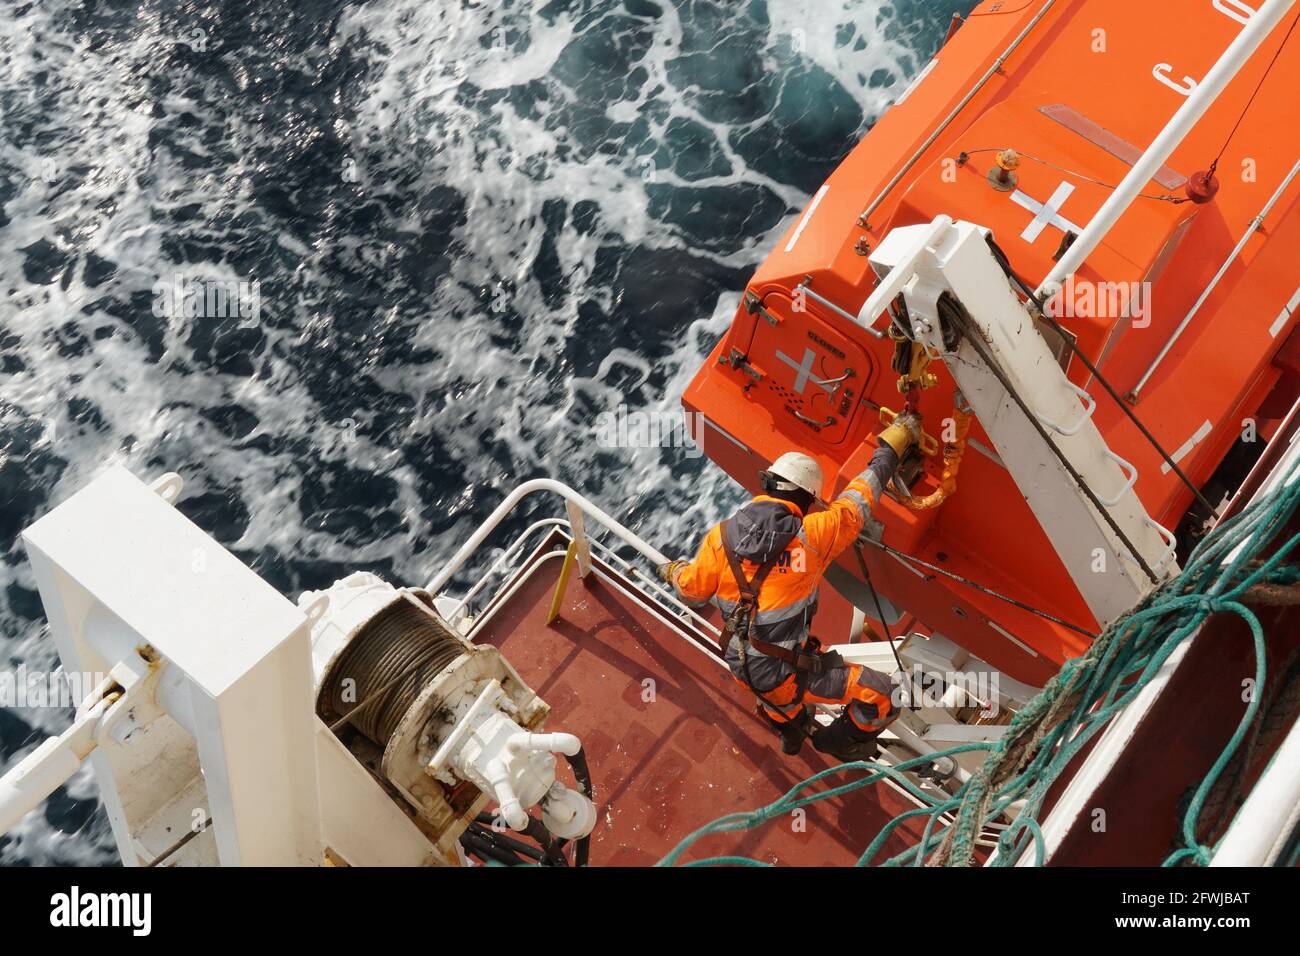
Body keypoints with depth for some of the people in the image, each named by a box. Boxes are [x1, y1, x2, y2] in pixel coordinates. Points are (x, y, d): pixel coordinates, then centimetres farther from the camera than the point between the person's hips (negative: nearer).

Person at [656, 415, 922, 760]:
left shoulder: (722, 534, -10)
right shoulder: (812, 533, -19)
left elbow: (693, 590, 1)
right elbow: (858, 498, -6)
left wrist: (673, 572, 26)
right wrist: (892, 443, 8)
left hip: (740, 667, 6)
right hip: (787, 673, -5)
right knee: (878, 693, 9)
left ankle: (792, 732, 67)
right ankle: (841, 743, 33)